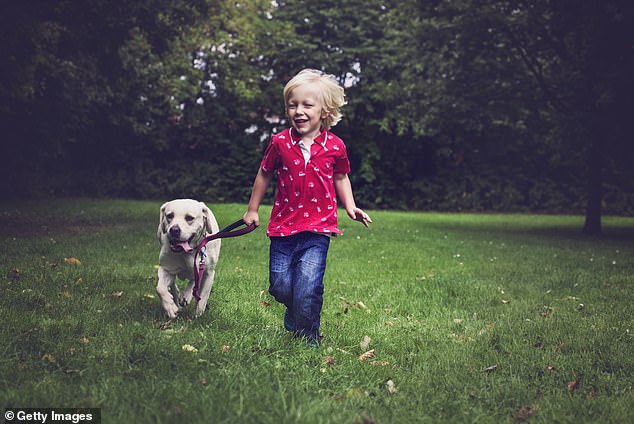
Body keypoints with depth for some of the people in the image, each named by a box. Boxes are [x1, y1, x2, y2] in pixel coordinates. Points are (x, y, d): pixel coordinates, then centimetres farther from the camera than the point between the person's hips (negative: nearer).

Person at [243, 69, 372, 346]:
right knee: (280, 286, 6)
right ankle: (294, 314, 40)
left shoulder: (335, 146, -2)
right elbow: (264, 174, 12)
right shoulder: (280, 142, -3)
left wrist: (350, 207, 4)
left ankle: (306, 335, 10)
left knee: (308, 286, -13)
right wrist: (252, 209, 18)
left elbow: (340, 178, 16)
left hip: (318, 228, -1)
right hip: (284, 225, 2)